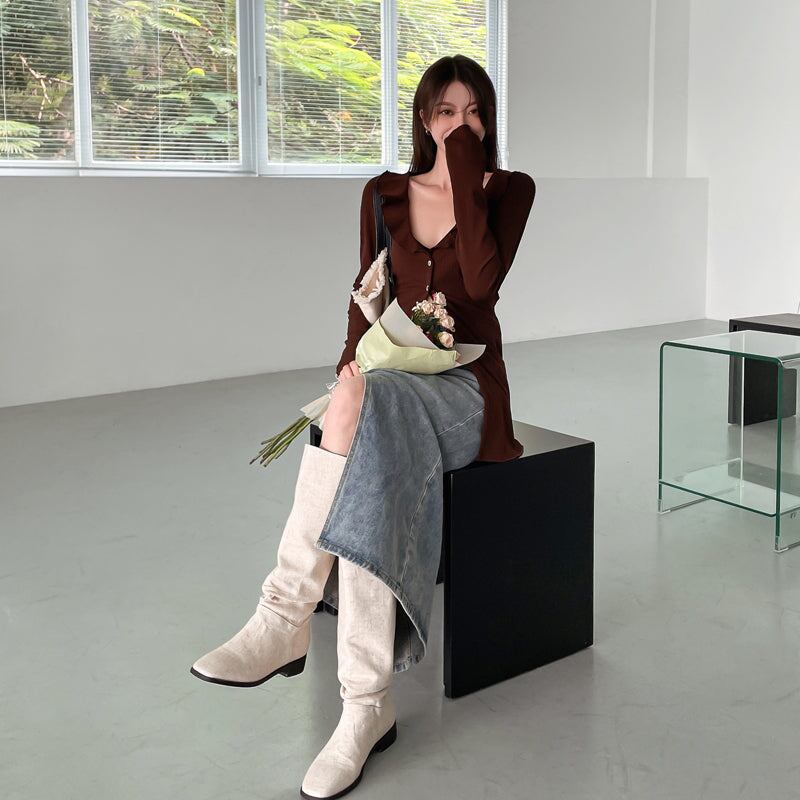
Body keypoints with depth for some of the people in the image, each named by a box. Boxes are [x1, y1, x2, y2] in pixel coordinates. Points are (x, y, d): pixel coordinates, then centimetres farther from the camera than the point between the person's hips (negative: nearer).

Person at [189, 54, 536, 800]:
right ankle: (366, 707, -30)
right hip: (388, 378, 4)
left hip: (463, 386, -4)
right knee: (367, 488, -33)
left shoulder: (508, 189, 3)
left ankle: (286, 616, -32)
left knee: (360, 410, -38)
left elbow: (483, 279, -15)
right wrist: (354, 356, -4)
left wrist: (465, 176, -13)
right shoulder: (384, 194, 13)